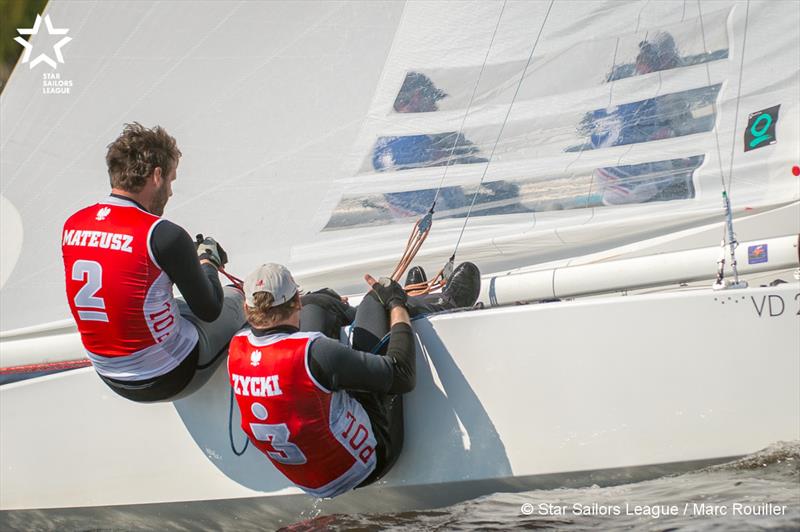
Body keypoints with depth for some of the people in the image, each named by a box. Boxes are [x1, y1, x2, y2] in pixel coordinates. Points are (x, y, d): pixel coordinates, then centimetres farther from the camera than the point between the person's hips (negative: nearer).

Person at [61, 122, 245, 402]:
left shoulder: (71, 226, -3)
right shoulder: (163, 234, -22)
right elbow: (210, 310, -12)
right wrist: (207, 261, 8)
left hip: (111, 379, 6)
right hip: (168, 379, -6)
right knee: (234, 299, 19)